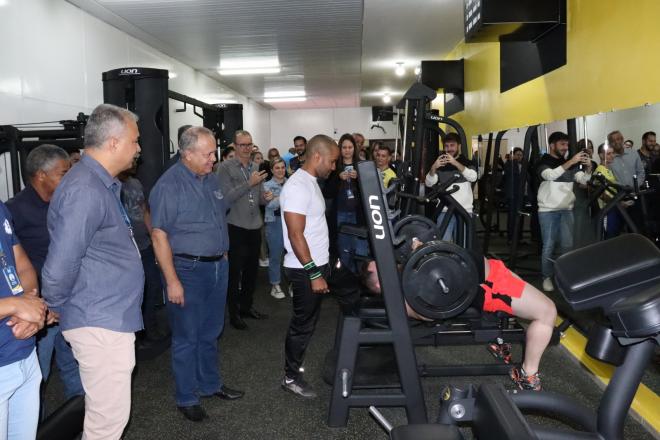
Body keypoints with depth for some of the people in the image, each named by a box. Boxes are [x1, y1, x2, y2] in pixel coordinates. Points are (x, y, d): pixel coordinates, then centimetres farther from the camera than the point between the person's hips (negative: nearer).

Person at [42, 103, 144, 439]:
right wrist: (55, 309, -6)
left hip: (111, 318, 10)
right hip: (100, 324, -10)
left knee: (104, 411, 22)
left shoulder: (102, 184, 11)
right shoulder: (85, 191, -22)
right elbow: (59, 268, -24)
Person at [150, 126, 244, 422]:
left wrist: (223, 254, 15)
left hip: (218, 266, 7)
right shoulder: (170, 184, -15)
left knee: (211, 333, 19)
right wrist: (172, 281, -20)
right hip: (187, 269, -7)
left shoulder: (211, 179, 8)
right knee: (187, 337, 6)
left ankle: (210, 384, 36)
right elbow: (159, 235, -17)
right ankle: (186, 398, 21)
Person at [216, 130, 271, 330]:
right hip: (236, 227, -6)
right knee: (235, 272, 2)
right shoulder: (225, 167, -8)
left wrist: (265, 198, -4)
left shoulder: (255, 167, 11)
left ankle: (247, 306, 31)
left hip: (255, 226, 6)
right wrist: (249, 184, -22)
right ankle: (234, 313, 14)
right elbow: (226, 197, -16)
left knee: (252, 269, 15)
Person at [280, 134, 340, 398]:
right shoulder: (298, 186, -21)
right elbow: (296, 235, -24)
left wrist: (321, 268, 17)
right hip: (305, 270, -9)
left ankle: (295, 364, 32)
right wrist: (314, 274, -23)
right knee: (302, 324, 3)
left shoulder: (311, 182, 11)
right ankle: (291, 377, 18)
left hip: (317, 264, 9)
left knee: (306, 322, 18)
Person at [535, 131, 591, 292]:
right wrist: (570, 162, -31)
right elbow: (550, 175, -25)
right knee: (549, 245, -2)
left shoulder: (569, 164, 12)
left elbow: (583, 180, 4)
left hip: (566, 209, 5)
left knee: (567, 244, 6)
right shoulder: (543, 162, -5)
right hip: (548, 210, -5)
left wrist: (588, 167, -15)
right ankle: (547, 277, 9)